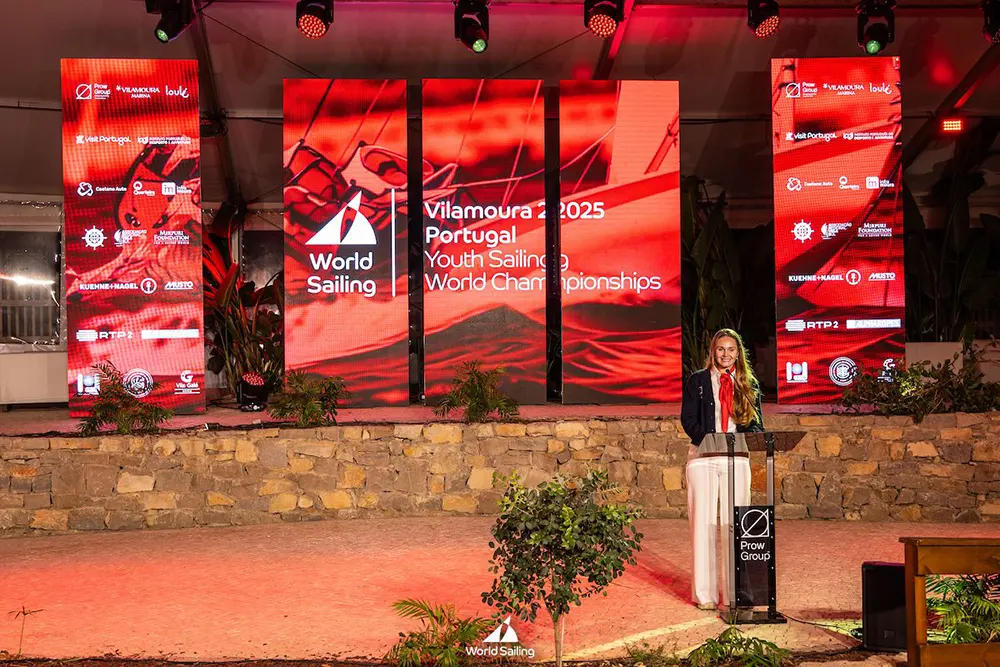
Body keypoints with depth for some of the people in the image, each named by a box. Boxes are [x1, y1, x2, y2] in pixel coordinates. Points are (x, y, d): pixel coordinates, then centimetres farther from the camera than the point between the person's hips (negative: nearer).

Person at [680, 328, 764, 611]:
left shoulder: (750, 385, 13)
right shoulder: (697, 380, 7)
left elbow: (757, 423, 10)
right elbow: (688, 419, 0)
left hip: (737, 459, 2)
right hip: (703, 458, -2)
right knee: (704, 523, -1)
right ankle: (704, 594, 5)